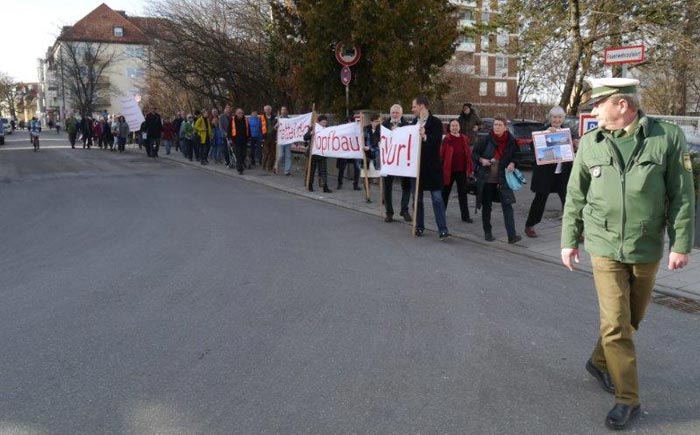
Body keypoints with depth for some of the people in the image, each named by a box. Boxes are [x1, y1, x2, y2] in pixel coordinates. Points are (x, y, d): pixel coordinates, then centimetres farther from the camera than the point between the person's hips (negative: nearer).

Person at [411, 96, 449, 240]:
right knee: (417, 198, 12)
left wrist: (425, 137, -35)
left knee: (437, 198, -6)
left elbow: (437, 141, -21)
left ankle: (443, 229, -6)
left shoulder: (435, 122, -8)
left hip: (431, 167, -6)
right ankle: (419, 226, 23)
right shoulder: (414, 122, 12)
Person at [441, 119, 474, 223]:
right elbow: (441, 155, -8)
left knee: (463, 193, 6)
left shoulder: (464, 139, 7)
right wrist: (441, 169, -13)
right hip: (448, 171, -3)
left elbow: (469, 155, 10)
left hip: (461, 171, 3)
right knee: (445, 192, 9)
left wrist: (470, 168, 6)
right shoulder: (446, 140, -5)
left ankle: (465, 216, 10)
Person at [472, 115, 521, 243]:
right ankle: (487, 233, 24)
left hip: (503, 179, 0)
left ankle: (512, 235, -10)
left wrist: (513, 163, -10)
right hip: (486, 179, 0)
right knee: (486, 206, 9)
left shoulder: (511, 141, -2)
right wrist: (481, 160, -16)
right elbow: (474, 153, 4)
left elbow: (516, 156, 11)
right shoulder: (486, 140, -5)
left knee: (507, 205, -9)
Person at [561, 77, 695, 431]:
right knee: (616, 324, -2)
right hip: (605, 247, 0)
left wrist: (681, 244, -7)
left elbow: (682, 195, -5)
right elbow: (575, 196, 5)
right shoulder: (590, 142, -2)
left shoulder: (668, 137, -8)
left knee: (631, 319, 16)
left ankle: (600, 362, 41)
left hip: (648, 249, 0)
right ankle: (627, 399, 10)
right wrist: (569, 240, 6)